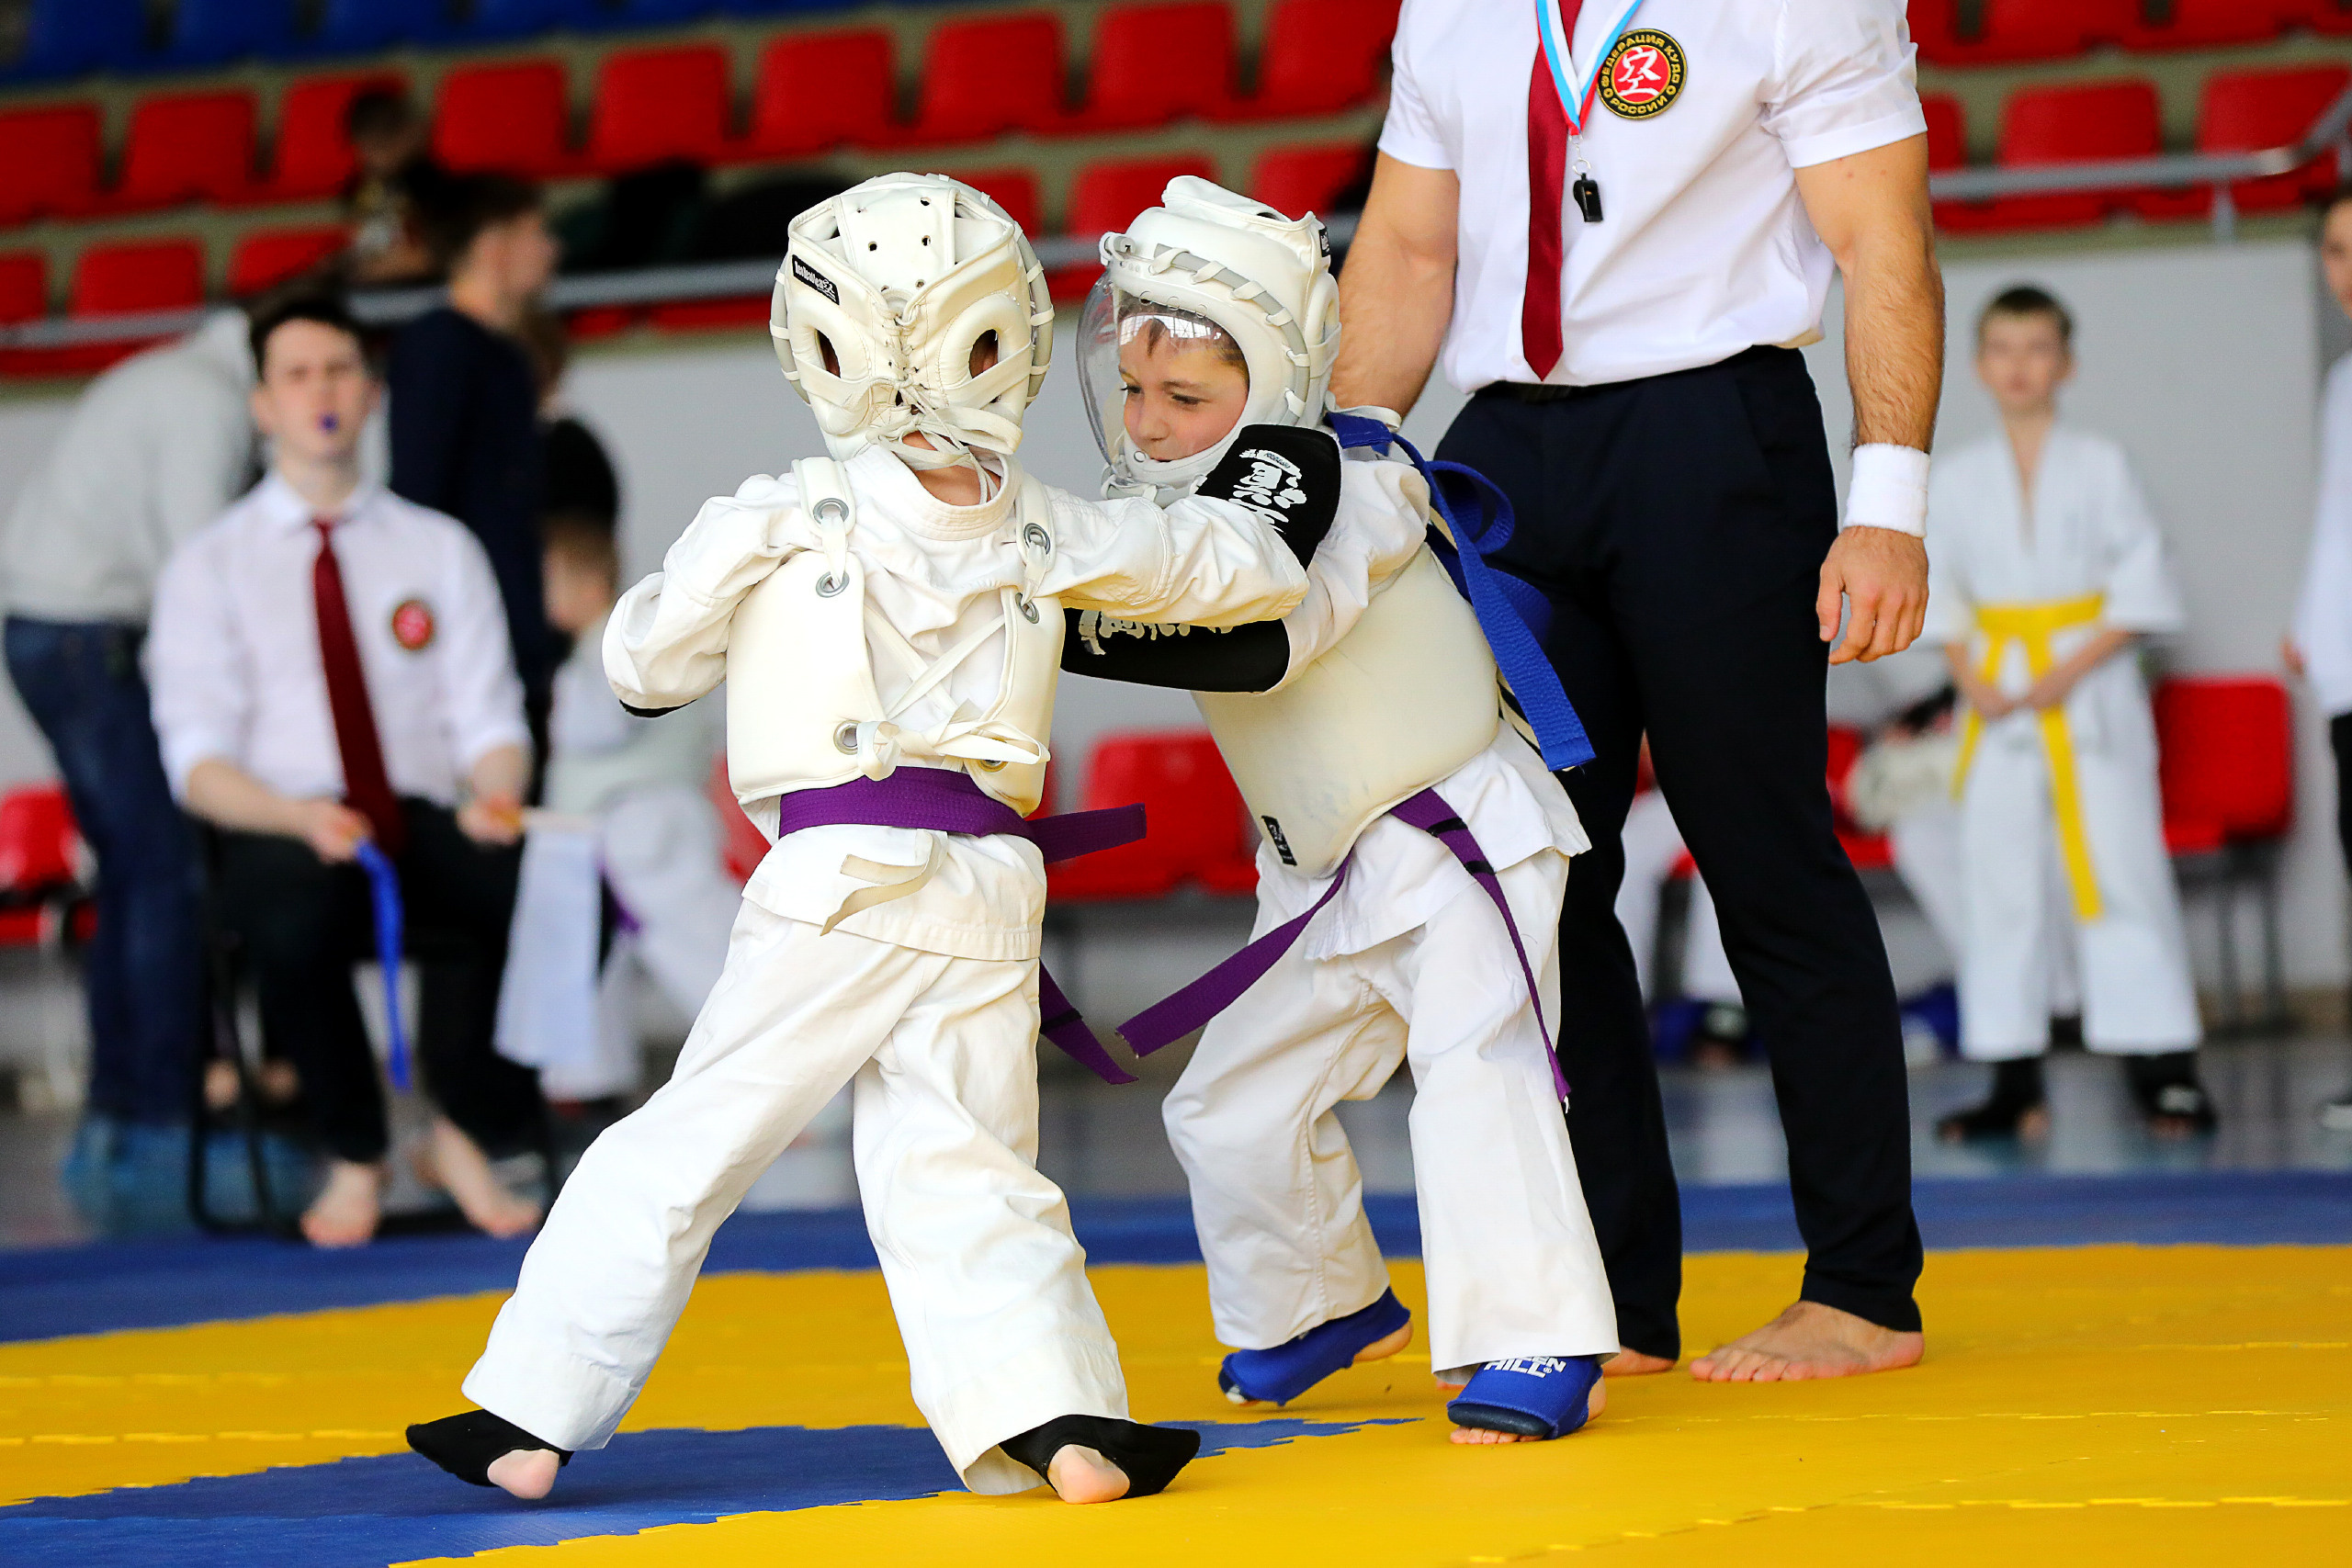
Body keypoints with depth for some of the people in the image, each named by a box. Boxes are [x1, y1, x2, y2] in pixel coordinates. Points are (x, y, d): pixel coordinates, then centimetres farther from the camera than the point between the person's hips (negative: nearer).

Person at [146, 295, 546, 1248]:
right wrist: (300, 818, -22)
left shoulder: (440, 550, 15)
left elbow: (489, 721, 9)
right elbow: (198, 761, -1)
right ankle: (353, 1160, -13)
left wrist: (496, 795, -16)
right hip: (286, 838, -2)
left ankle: (470, 1134, -5)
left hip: (427, 825, 2)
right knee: (290, 916, -40)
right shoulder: (209, 567, 8)